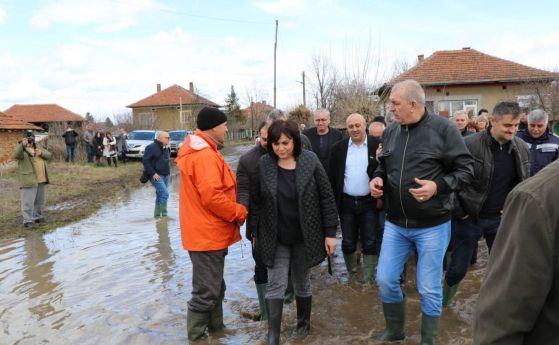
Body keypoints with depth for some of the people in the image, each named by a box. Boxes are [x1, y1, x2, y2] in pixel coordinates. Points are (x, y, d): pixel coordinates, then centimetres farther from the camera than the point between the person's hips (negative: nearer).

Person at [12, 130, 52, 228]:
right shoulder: (20, 148, -5)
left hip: (42, 179, 7)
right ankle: (27, 220, 0)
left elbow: (48, 155, 9)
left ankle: (37, 216, 31)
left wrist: (41, 153, -12)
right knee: (28, 201, -5)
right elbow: (15, 155, -26)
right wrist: (22, 145, -41)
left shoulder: (38, 147, 15)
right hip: (29, 180, -7)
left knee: (40, 200, 17)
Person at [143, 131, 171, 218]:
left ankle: (157, 214, 19)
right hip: (156, 176, -8)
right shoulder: (151, 147, -11)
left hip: (165, 175, 8)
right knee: (164, 193, -17)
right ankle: (164, 213, -7)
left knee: (160, 195, 11)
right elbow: (145, 161, -15)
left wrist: (168, 171, 13)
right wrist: (153, 173, -19)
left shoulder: (166, 148, 14)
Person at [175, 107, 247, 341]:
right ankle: (197, 336, 14)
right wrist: (240, 213, -14)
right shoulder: (205, 156, -21)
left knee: (214, 287, 21)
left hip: (207, 232, 11)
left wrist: (235, 211, 11)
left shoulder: (198, 152, 13)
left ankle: (215, 328, 34)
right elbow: (212, 197, -28)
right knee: (206, 292, 1)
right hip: (208, 234, -11)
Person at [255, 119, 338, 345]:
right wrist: (254, 232, 6)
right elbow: (257, 200, 3)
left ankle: (303, 324, 38)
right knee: (276, 285, -2)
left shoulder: (311, 162, -10)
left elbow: (327, 198, -6)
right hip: (275, 237, 0)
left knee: (302, 283, 15)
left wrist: (330, 232, -7)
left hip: (304, 236, 0)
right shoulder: (263, 164, -6)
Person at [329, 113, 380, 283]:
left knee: (370, 243, 5)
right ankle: (351, 275, 30)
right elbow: (332, 176, 4)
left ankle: (368, 280, 16)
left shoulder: (377, 145, -4)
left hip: (369, 203, -2)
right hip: (346, 203, 2)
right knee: (348, 243, 11)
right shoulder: (338, 148, 2)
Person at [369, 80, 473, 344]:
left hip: (432, 225, -5)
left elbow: (465, 168, -9)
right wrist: (378, 178, -4)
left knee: (429, 289, 8)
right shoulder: (391, 132, 4)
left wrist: (438, 186, -24)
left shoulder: (443, 128, -12)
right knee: (385, 280, 11)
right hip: (395, 224, 5)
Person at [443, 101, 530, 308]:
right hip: (470, 218, -3)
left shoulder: (522, 149, -2)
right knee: (458, 267, 9)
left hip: (501, 219, 3)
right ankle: (446, 294, 38)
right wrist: (458, 211, -10)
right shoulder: (470, 145, -16)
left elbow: (525, 182, 15)